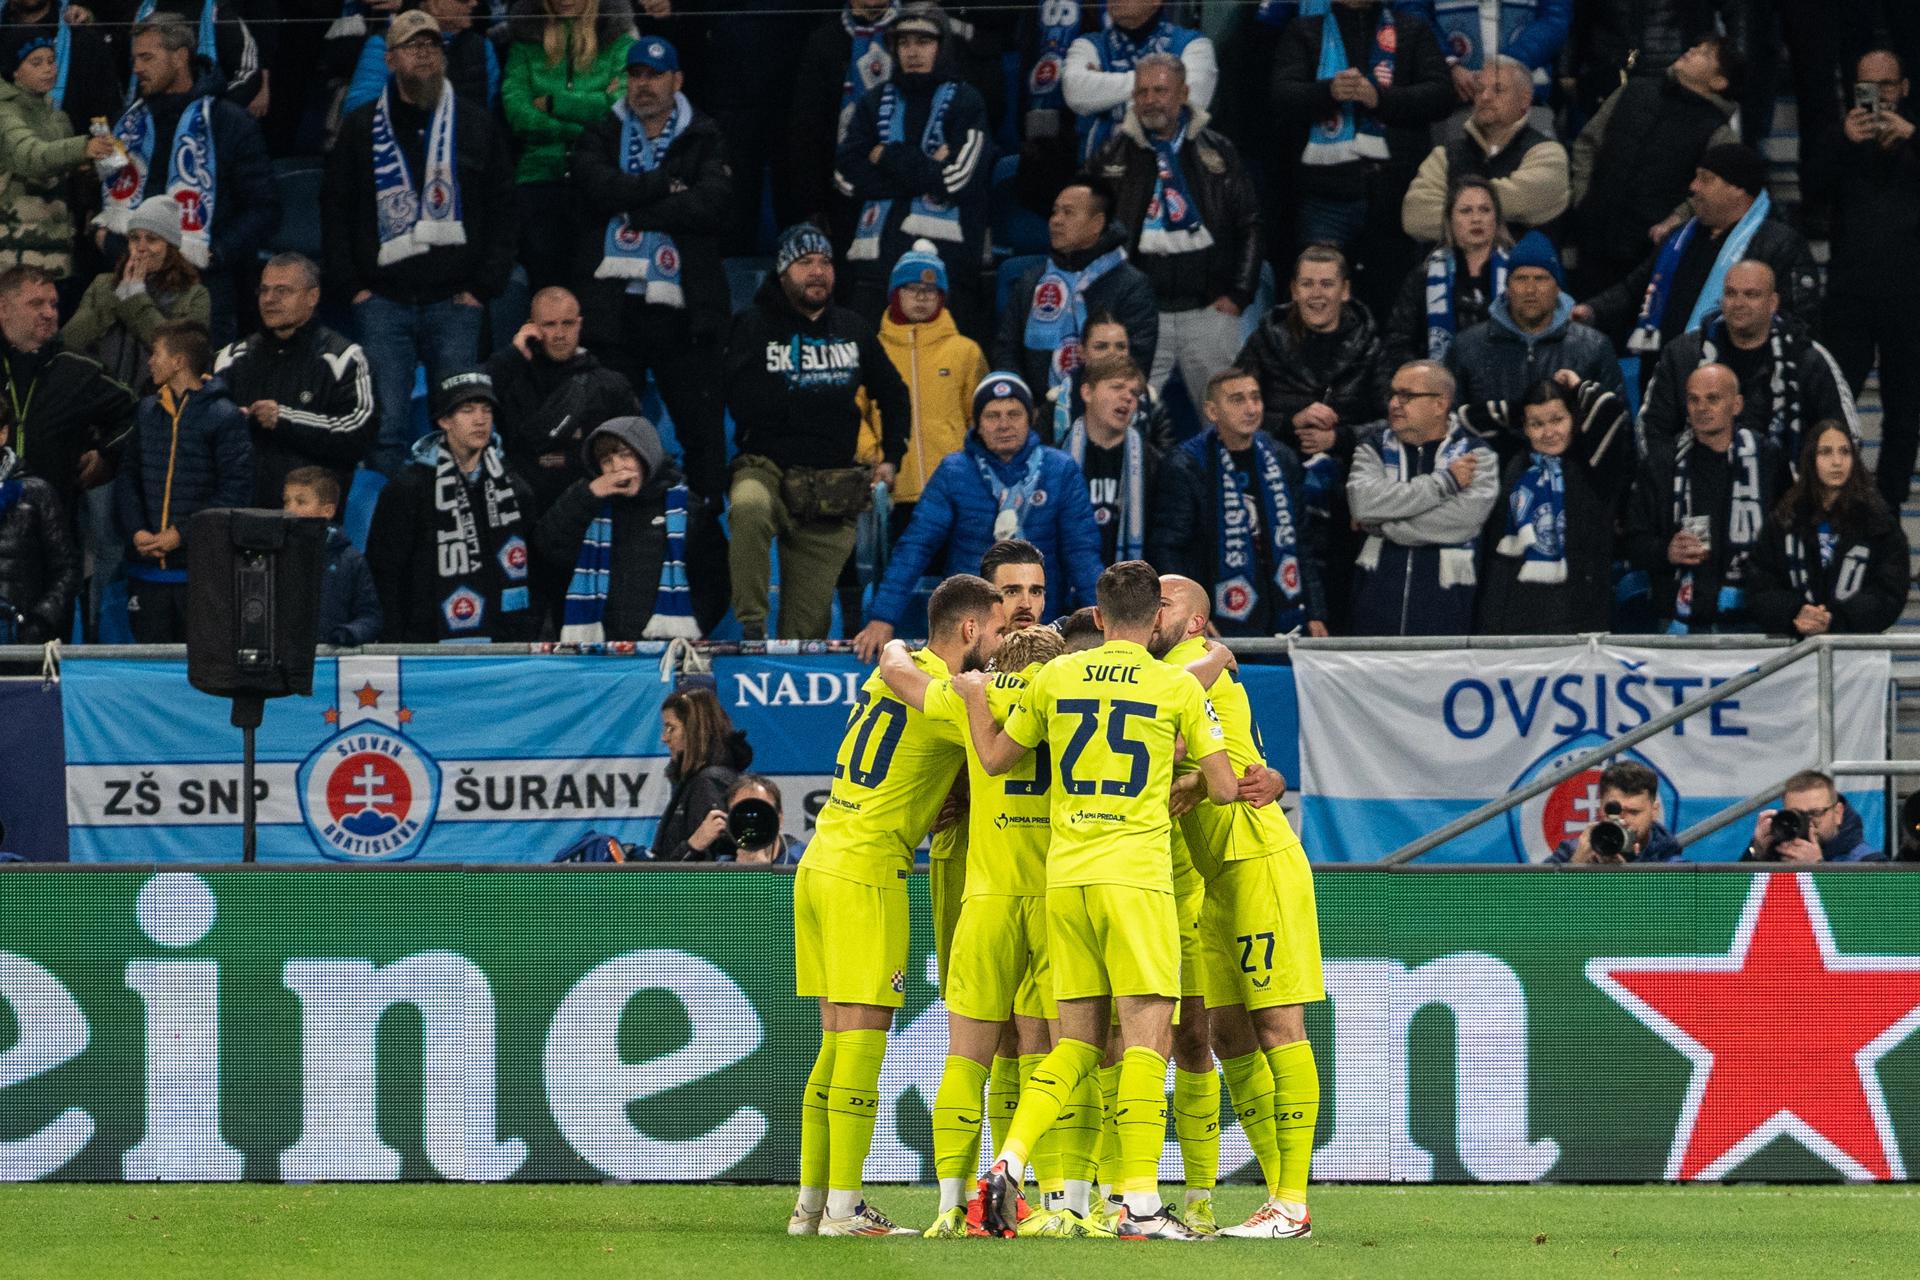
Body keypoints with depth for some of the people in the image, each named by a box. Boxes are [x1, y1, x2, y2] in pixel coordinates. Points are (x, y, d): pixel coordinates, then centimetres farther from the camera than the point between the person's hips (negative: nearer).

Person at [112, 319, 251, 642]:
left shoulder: (225, 417, -5)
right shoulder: (148, 412, 12)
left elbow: (235, 490, -10)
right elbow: (126, 478, 12)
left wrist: (181, 534, -14)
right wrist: (136, 531, -5)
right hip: (147, 567, 5)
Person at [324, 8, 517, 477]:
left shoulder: (476, 127, 9)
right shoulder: (361, 129, 9)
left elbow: (501, 211, 9)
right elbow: (334, 211, 9)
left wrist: (483, 287, 0)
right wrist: (351, 286, -1)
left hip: (454, 302, 0)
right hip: (382, 302, 0)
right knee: (387, 423, -5)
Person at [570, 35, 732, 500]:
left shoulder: (704, 140, 8)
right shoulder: (601, 137, 11)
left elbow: (710, 204, -9)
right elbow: (598, 188, -9)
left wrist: (634, 212, -11)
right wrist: (667, 185, -8)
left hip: (683, 306, -1)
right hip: (613, 301, 1)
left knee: (702, 426, 0)